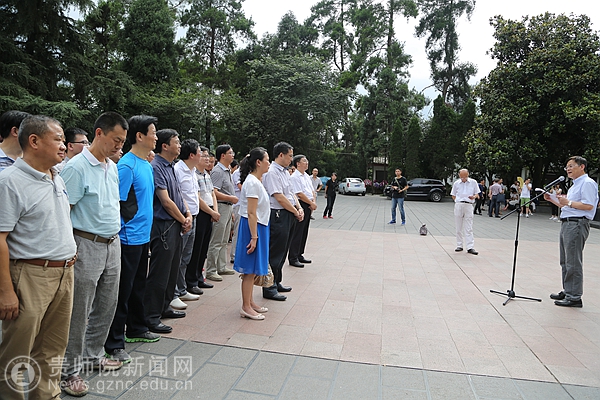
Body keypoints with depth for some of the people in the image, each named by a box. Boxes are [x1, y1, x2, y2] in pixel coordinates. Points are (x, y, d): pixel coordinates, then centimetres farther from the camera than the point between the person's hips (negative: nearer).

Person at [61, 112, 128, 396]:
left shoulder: (112, 167, 10)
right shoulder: (77, 167, -14)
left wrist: (115, 237, 15)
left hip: (113, 245, 8)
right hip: (87, 246, -7)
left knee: (106, 306, 17)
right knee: (79, 312, 4)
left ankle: (93, 355, 35)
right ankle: (69, 370, 20)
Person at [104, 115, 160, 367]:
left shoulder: (147, 165, 11)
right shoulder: (127, 166, -16)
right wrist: (126, 230, -14)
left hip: (143, 236, 9)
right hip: (129, 238, -9)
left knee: (138, 287, 19)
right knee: (123, 291, 0)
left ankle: (136, 329, 35)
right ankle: (114, 343, 12)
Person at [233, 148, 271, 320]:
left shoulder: (256, 181, 14)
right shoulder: (253, 183, -17)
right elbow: (251, 213, -21)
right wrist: (254, 237, -22)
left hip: (258, 227, 10)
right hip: (252, 227, -10)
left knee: (252, 270, 16)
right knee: (250, 269, -2)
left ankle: (250, 302, 27)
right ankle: (246, 307, 8)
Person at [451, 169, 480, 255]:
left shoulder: (473, 182, 7)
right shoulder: (456, 183, 10)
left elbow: (477, 194, 9)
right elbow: (453, 195, 17)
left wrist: (474, 197, -12)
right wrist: (456, 201, 2)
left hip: (468, 206, -2)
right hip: (458, 205, 2)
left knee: (468, 228, -5)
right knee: (459, 227, 6)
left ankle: (470, 247, -6)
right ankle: (459, 245, 14)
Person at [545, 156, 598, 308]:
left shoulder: (587, 183, -9)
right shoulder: (575, 185, 23)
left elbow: (589, 206, -20)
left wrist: (568, 202, -16)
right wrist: (552, 199, 16)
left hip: (577, 224, -10)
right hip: (566, 223, 11)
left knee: (573, 263, -7)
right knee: (565, 261, 15)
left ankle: (574, 297, -2)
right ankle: (567, 291, 24)